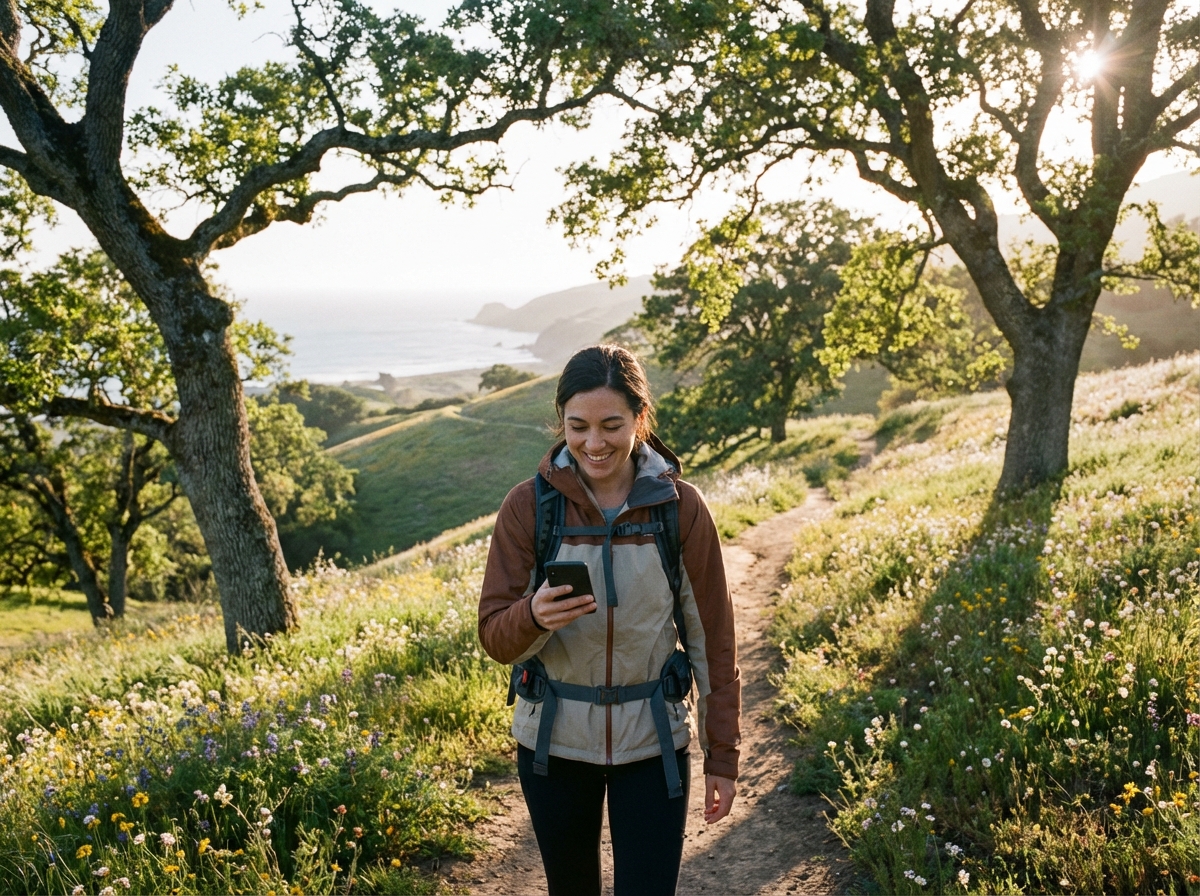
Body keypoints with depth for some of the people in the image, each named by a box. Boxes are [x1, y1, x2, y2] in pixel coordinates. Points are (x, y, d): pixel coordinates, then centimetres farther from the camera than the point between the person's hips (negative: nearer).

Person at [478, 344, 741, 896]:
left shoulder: (680, 507, -9)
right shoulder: (528, 506, -10)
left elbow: (711, 638, -3)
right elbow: (495, 638, -8)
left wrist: (722, 756, -1)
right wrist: (534, 617, -31)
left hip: (652, 743, -1)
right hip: (553, 741, 1)